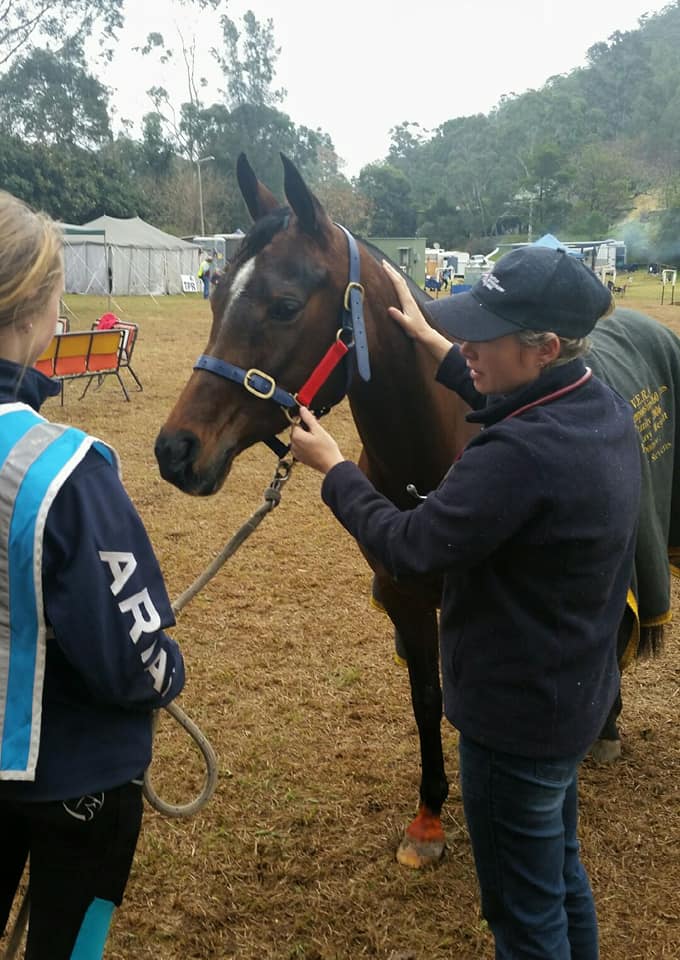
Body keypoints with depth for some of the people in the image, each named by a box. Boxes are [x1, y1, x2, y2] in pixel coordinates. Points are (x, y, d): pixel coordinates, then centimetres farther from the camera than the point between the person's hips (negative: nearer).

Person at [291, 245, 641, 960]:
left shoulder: (523, 455, -34)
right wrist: (432, 342, 20)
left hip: (516, 718, -9)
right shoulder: (603, 409, -4)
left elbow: (407, 549, -25)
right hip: (572, 693, 10)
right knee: (561, 869, 29)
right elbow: (509, 405, 18)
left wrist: (333, 469, -11)